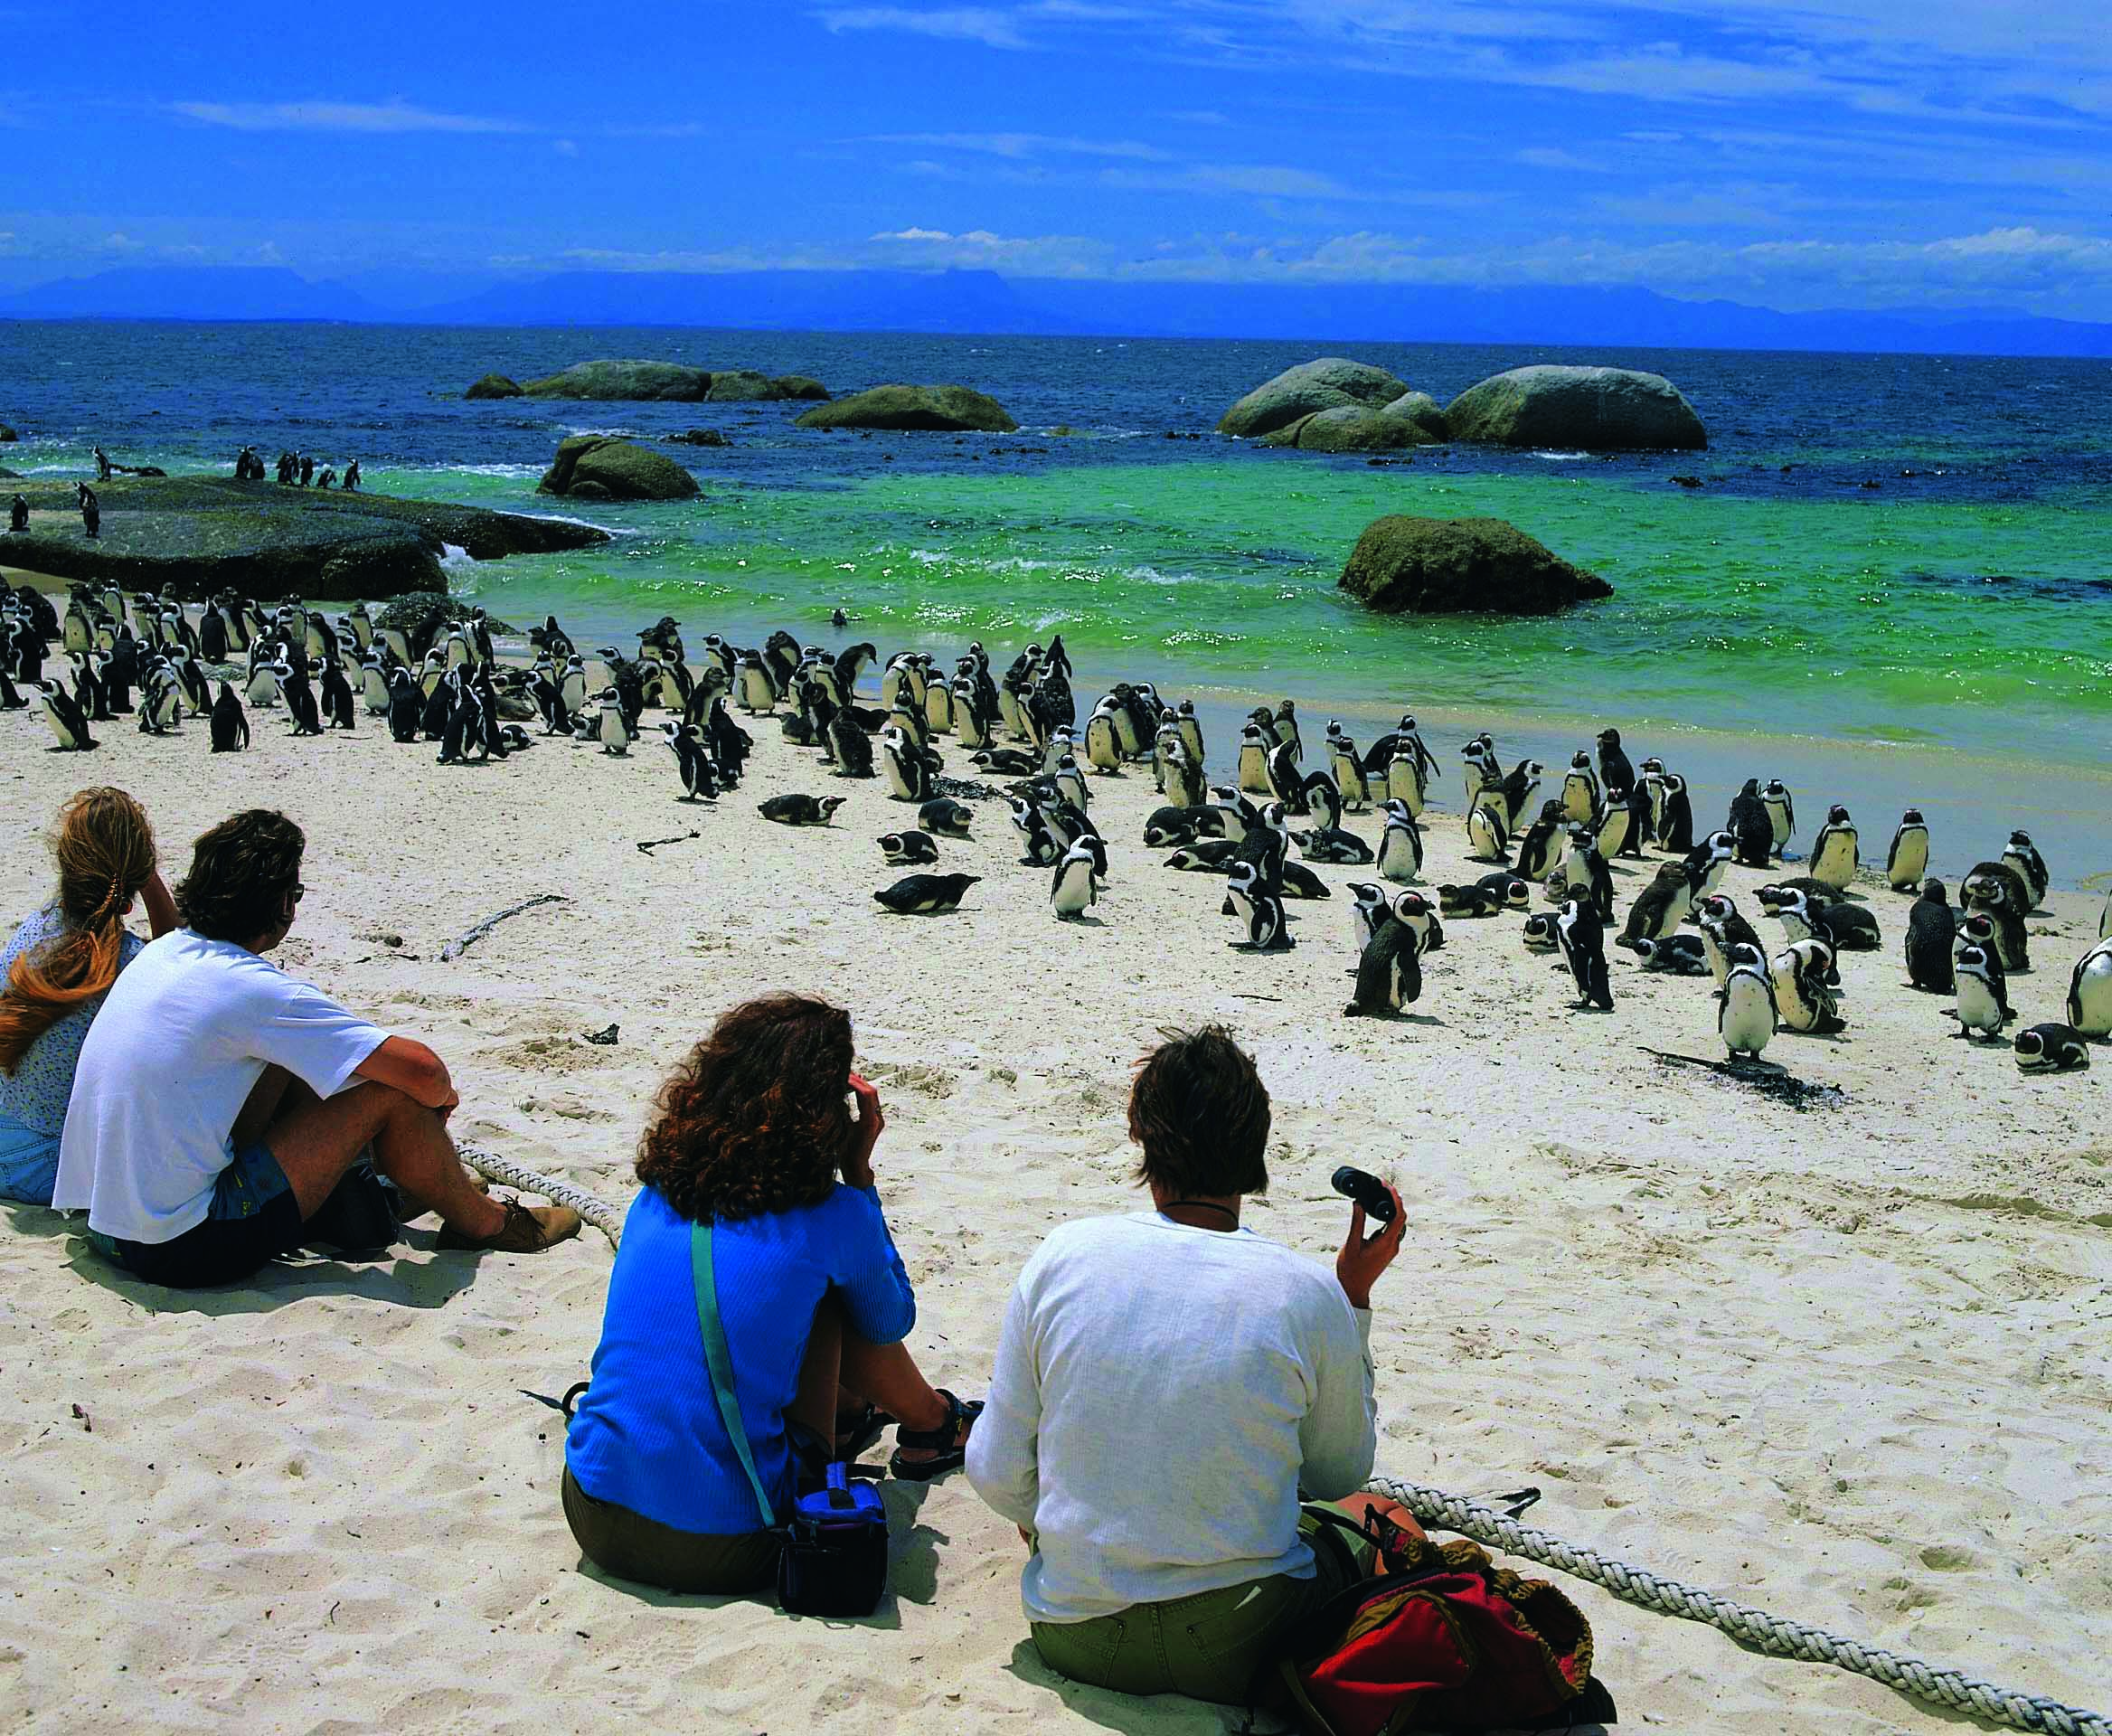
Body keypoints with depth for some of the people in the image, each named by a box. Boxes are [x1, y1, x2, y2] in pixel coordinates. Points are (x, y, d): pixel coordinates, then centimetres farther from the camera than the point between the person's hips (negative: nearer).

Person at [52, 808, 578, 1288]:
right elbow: (422, 1069, -19)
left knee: (290, 1062, 18)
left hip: (107, 1223, 9)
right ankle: (480, 1223, 17)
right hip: (183, 1248, -9)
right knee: (389, 1092, -6)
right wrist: (442, 1094, 6)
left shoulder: (163, 952, 7)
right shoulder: (255, 989, -18)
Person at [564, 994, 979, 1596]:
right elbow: (890, 1321, 12)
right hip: (724, 1553, -5)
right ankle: (932, 1424, 37)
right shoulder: (831, 1216, -10)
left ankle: (850, 1412, 48)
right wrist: (858, 1173, 10)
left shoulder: (657, 1193, 4)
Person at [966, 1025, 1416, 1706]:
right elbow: (1339, 1475, 4)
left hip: (1073, 1637, 4)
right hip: (1239, 1649, -4)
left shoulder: (1061, 1257, -10)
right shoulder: (1307, 1294, -14)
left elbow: (997, 1476, -3)